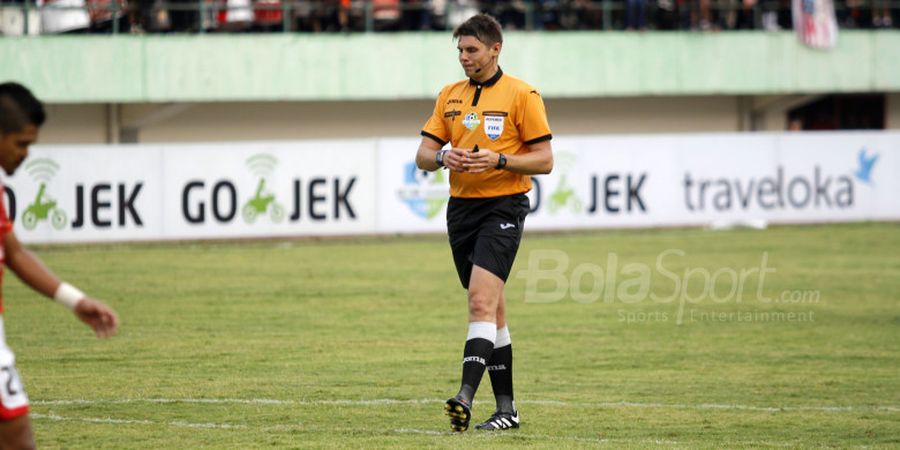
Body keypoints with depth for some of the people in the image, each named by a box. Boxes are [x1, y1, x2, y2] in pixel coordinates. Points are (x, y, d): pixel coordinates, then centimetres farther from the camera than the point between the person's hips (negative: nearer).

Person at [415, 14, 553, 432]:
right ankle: (506, 407, 15)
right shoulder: (450, 95, 12)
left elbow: (544, 159, -6)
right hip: (461, 206, 6)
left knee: (481, 300, -20)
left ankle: (466, 397, -30)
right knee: (492, 309, 11)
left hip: (503, 207, -6)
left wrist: (498, 160, -20)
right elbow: (423, 155, 12)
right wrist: (443, 156, -11)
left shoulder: (521, 95, -4)